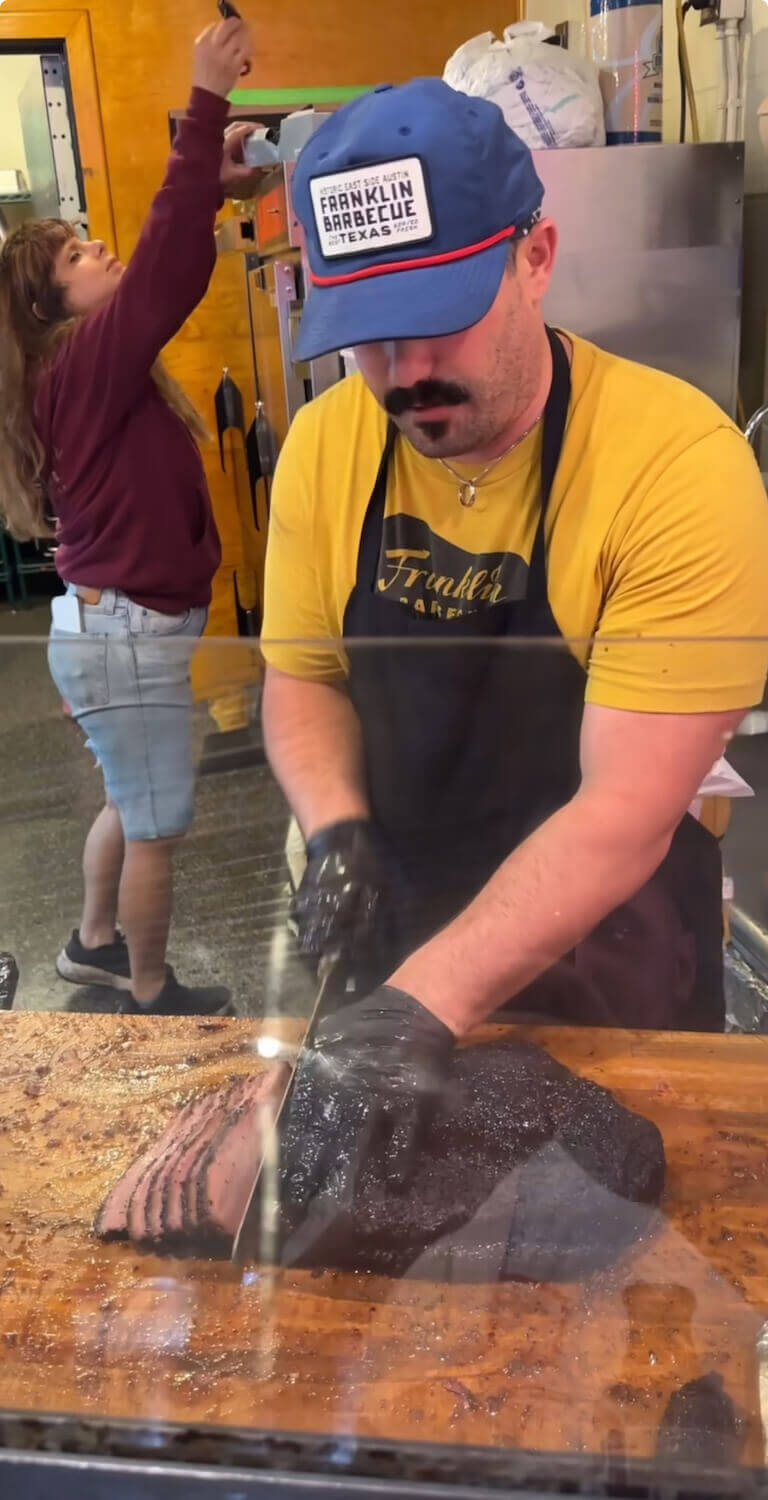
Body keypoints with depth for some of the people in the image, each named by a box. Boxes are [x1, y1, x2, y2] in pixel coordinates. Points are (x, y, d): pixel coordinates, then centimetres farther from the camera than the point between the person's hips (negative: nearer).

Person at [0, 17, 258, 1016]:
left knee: (134, 805, 24)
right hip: (124, 636, -10)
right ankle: (152, 998, 24)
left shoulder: (94, 359, 8)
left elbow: (162, 268, 17)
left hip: (120, 625, 10)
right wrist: (207, 100, -29)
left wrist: (212, 186, 4)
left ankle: (93, 945, 43)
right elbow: (165, 270, -29)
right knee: (159, 823, 6)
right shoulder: (83, 366, -18)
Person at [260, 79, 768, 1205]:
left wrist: (426, 1005, -35)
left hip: (612, 968, -4)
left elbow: (627, 814, -28)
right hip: (399, 951, 4)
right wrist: (337, 830, -17)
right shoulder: (326, 445, -9)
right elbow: (301, 676, 2)